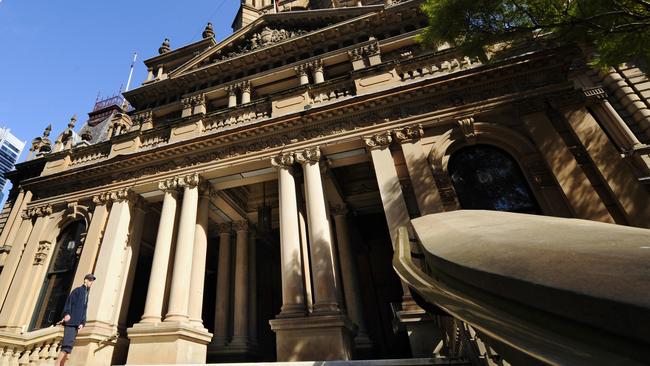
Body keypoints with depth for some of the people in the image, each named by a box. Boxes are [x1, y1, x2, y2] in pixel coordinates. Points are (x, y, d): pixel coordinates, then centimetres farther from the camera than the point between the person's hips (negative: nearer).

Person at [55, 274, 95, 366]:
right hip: (70, 321, -8)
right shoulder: (77, 290, 3)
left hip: (76, 324, 8)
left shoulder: (86, 294, 24)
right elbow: (69, 302, -11)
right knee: (67, 344, -17)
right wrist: (66, 313, -26)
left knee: (69, 346, 5)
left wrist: (82, 323, 9)